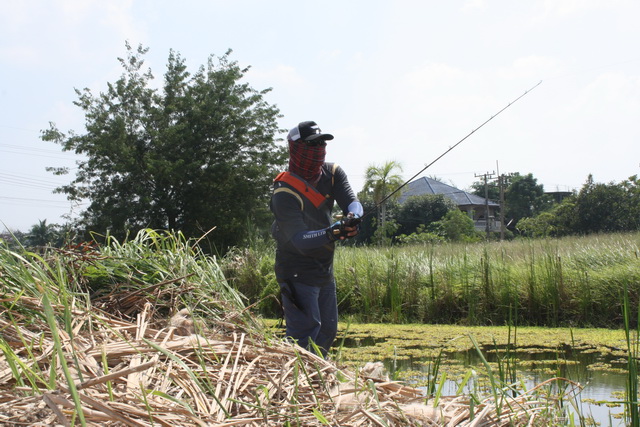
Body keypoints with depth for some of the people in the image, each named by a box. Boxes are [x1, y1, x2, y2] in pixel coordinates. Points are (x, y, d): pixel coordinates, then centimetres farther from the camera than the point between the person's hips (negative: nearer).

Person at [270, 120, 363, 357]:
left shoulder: (333, 173, 0)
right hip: (297, 273, -8)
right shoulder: (285, 193, -23)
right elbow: (299, 240, -31)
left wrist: (353, 216, -37)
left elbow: (352, 201, -13)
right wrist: (331, 233, -47)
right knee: (304, 333, -17)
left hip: (325, 271, 8)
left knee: (327, 332, 17)